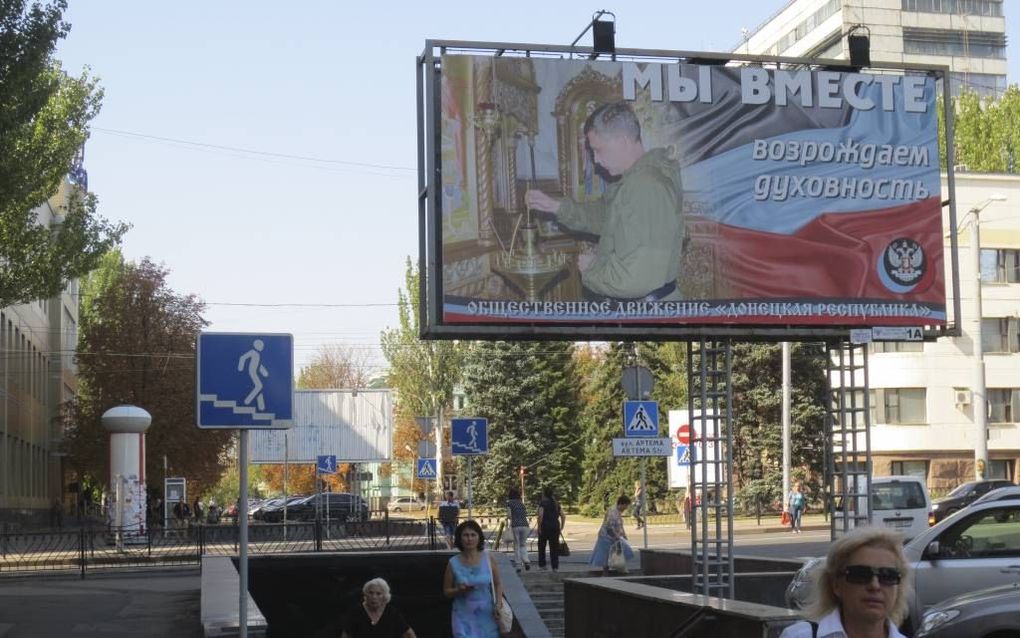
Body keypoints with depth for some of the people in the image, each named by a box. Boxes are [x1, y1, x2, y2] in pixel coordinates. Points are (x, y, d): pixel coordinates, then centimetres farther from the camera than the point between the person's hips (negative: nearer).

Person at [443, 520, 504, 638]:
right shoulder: (453, 563, -4)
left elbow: (498, 584, 9)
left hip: (486, 615, 2)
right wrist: (459, 590, -16)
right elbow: (446, 591, 5)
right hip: (464, 616, -1)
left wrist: (499, 603, -7)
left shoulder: (488, 559, -1)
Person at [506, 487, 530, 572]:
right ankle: (526, 561, -5)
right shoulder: (521, 502, 16)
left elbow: (510, 515, -4)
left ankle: (518, 565, 3)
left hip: (515, 526, -4)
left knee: (516, 546, 5)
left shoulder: (509, 502, 3)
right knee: (523, 545, 16)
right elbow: (526, 513, 14)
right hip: (525, 525, 4)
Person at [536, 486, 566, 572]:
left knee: (541, 546, 11)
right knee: (554, 547, 5)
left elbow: (540, 516, -19)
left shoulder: (543, 503, -5)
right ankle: (555, 566, 0)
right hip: (555, 527, 4)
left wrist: (539, 527, -13)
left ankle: (542, 565, 14)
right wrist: (561, 528, 13)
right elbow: (563, 516, 9)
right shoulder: (556, 503, 12)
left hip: (545, 527, -4)